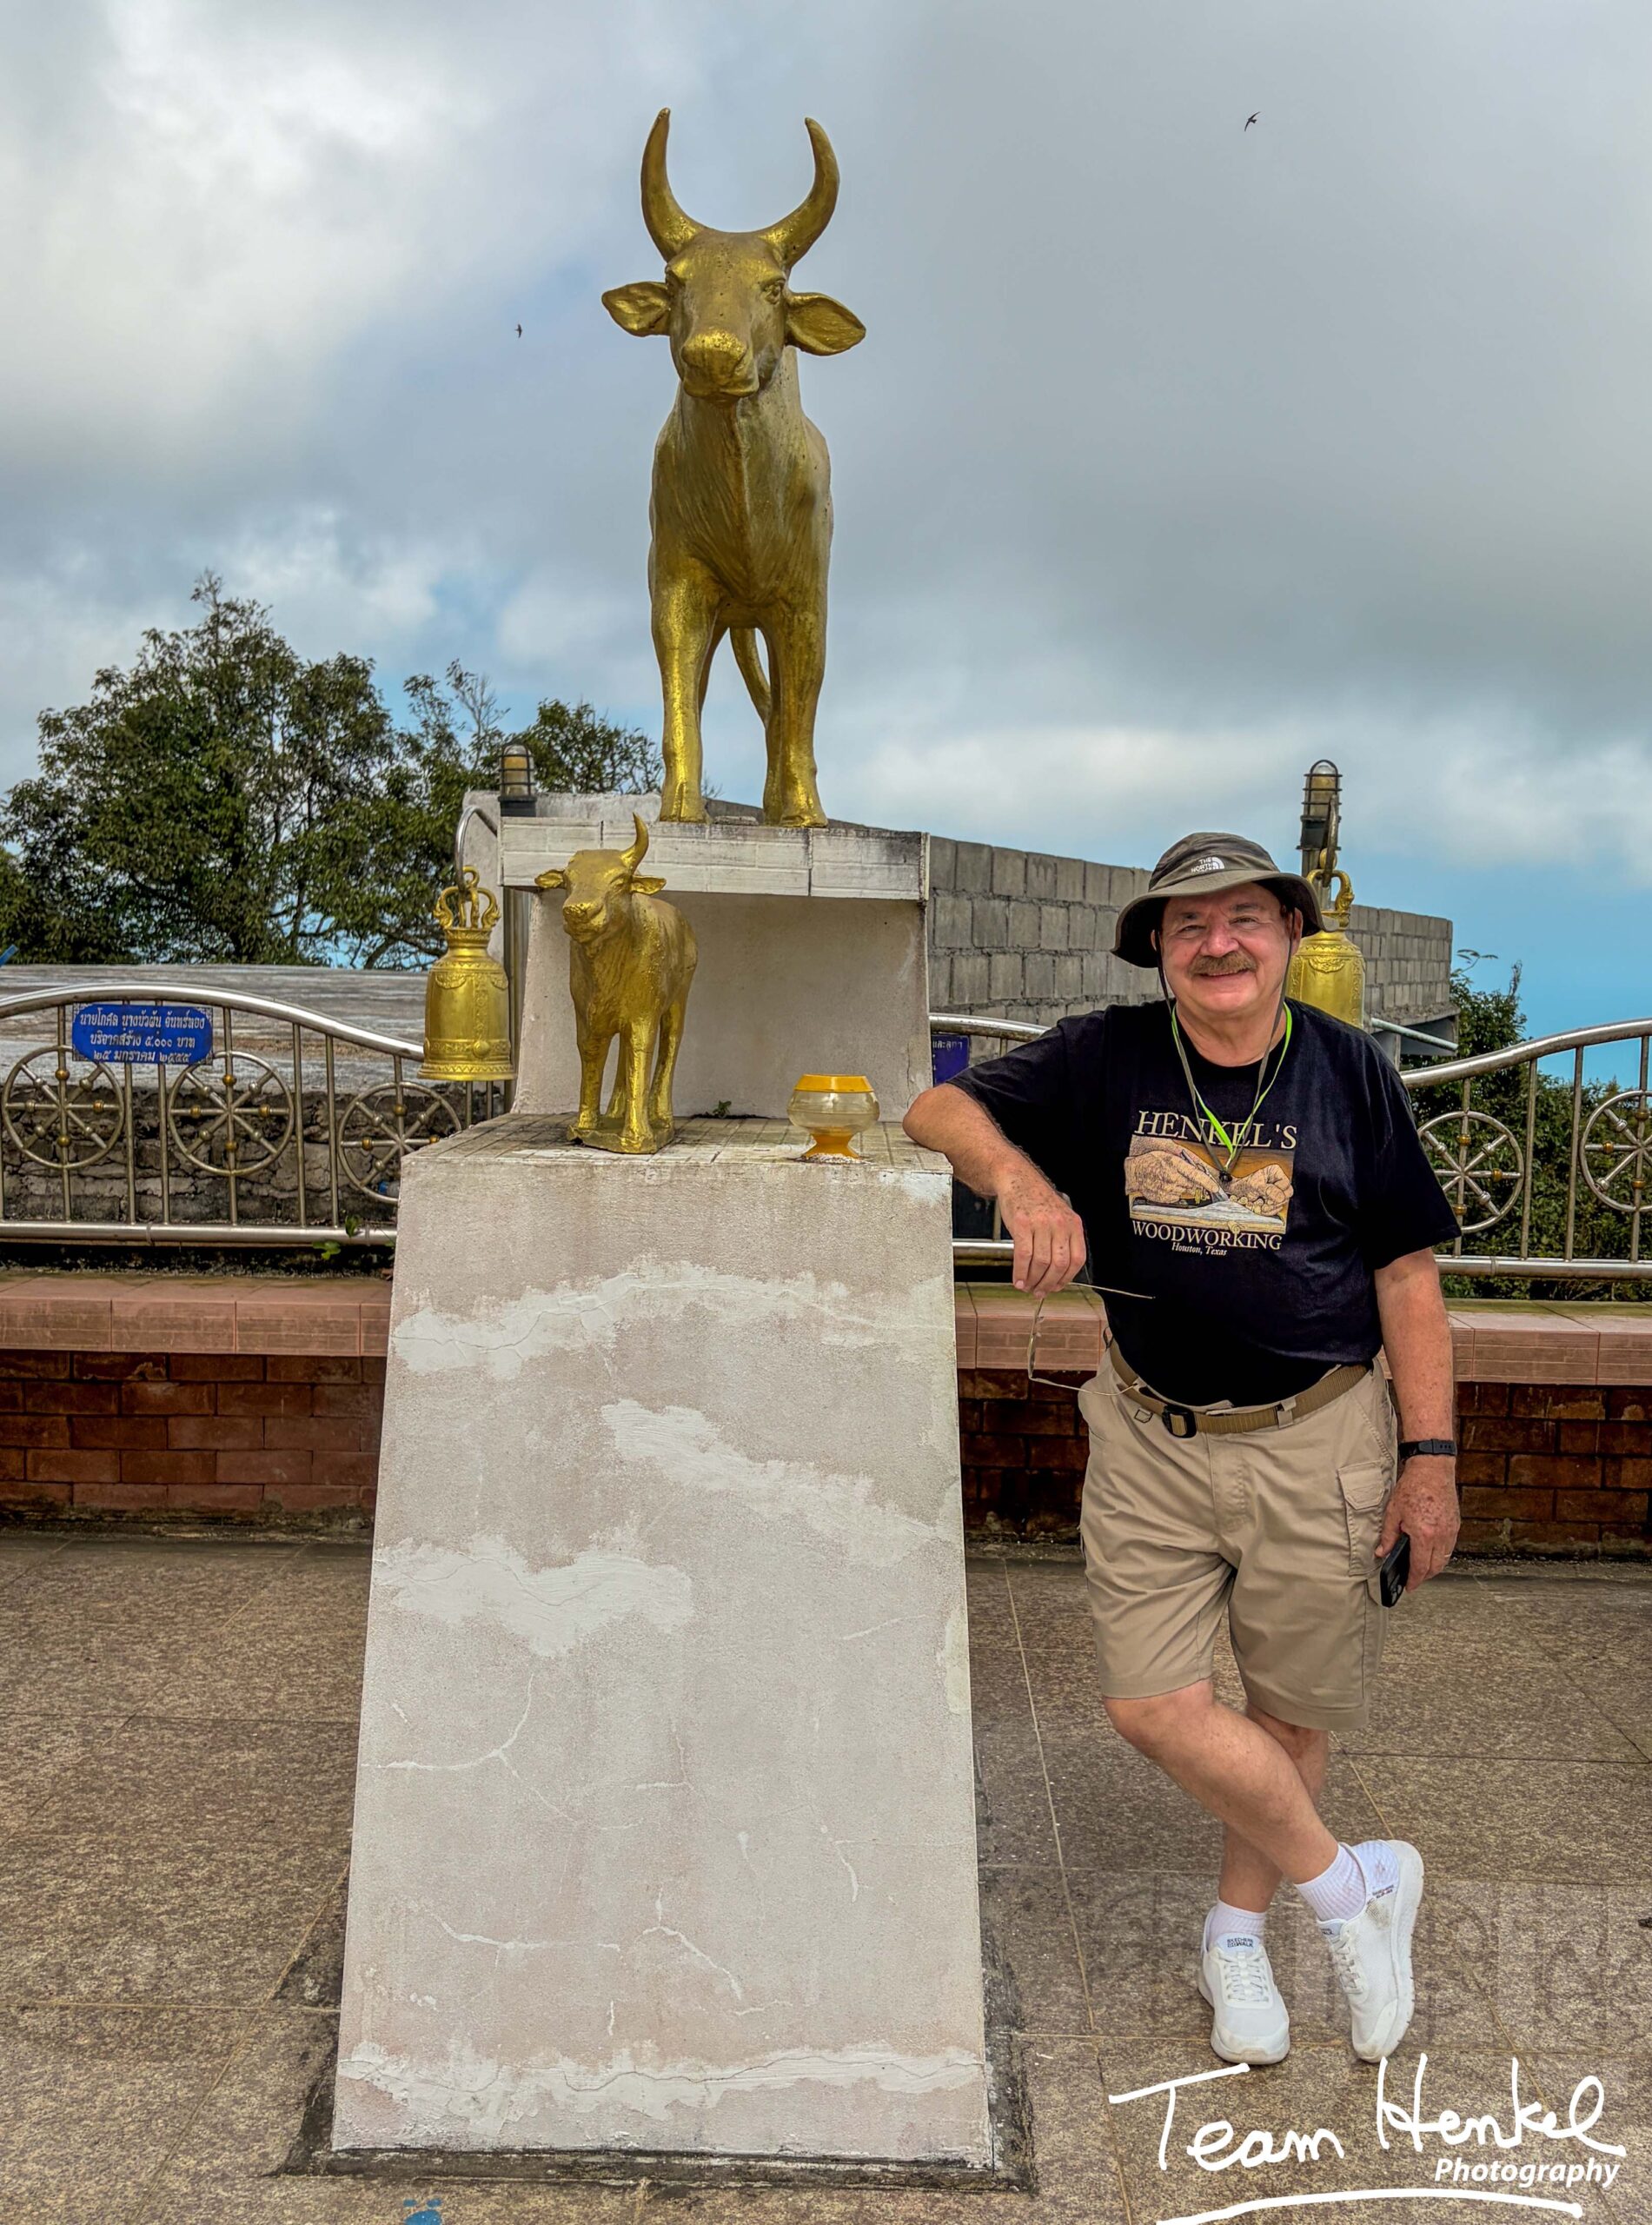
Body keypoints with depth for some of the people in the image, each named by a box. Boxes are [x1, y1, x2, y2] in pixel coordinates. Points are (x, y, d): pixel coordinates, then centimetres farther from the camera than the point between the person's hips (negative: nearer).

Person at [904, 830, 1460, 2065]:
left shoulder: (1350, 1071, -3)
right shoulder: (1107, 1060, -2)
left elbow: (1407, 1277, 0)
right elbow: (943, 1107, -4)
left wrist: (1431, 1457, -3)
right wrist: (1020, 1178, -26)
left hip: (1315, 1442, -1)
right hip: (1151, 1440, 1)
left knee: (1290, 1712, 12)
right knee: (1154, 1705, -1)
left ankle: (1237, 1931, 37)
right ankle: (1355, 1885, 22)